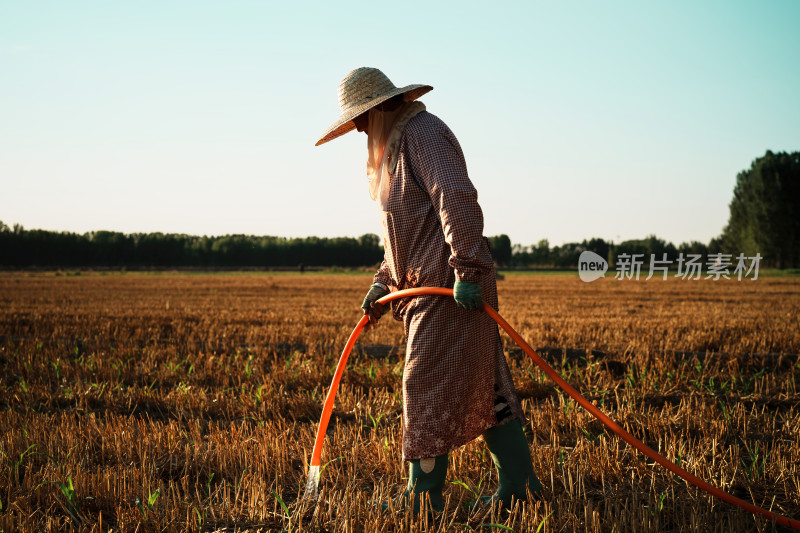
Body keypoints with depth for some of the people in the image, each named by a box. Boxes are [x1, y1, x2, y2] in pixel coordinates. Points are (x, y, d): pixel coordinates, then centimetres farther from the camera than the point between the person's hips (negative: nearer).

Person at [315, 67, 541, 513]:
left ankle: (423, 501, 0)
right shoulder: (396, 148, 22)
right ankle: (518, 485, 15)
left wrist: (466, 271, -28)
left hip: (451, 288, -10)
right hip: (426, 286, 10)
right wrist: (383, 284, 18)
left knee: (429, 386, -7)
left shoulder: (424, 133, -10)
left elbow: (458, 200, -23)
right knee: (483, 384, 10)